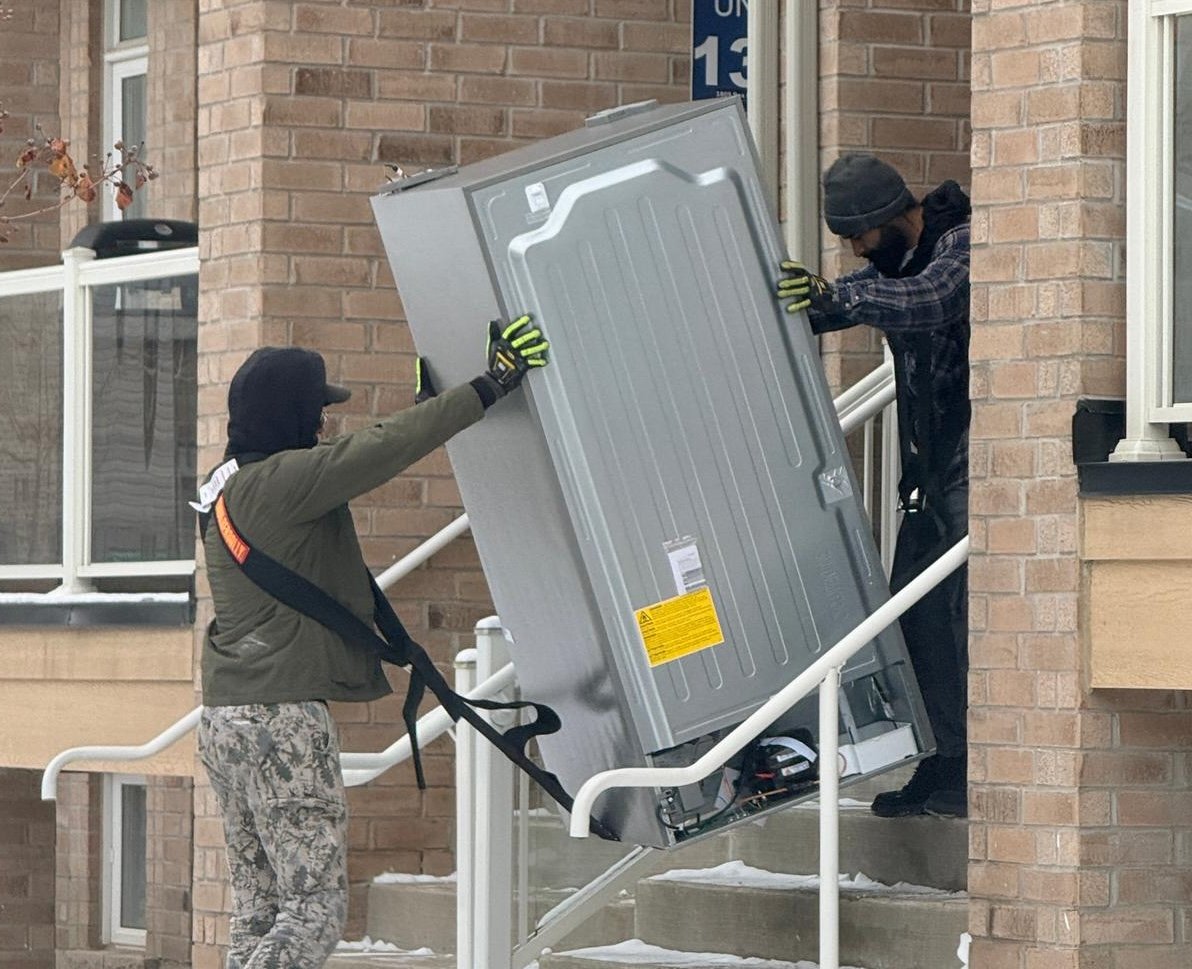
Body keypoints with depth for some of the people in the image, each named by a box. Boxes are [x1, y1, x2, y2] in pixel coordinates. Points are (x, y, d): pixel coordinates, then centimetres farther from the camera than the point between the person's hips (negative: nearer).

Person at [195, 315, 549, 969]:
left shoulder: (231, 484, 15)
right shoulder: (282, 480, -14)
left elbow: (354, 458, 24)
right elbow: (381, 449, -20)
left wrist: (426, 401, 29)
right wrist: (490, 386, -16)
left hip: (226, 719, 10)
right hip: (283, 718, -10)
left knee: (258, 907, 10)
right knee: (315, 907, -8)